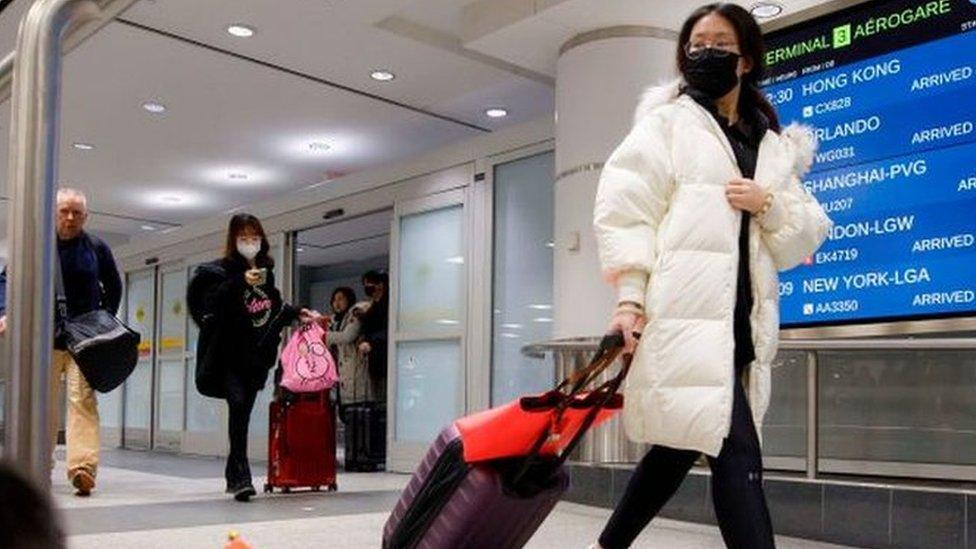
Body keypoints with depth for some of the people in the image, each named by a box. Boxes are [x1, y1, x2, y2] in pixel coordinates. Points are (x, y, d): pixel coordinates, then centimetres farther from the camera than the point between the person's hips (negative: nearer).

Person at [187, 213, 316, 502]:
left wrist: (297, 313, 15)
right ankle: (241, 476, -20)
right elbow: (211, 302, -20)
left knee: (244, 410, 9)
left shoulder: (266, 270, 12)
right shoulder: (220, 270, -4)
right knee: (237, 403, -19)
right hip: (229, 354, -5)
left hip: (257, 355, 5)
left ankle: (234, 475, 21)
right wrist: (241, 282, -27)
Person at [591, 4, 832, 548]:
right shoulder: (665, 122, 7)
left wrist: (769, 205, -4)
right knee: (738, 453, -13)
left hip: (742, 321, 6)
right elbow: (624, 209, -3)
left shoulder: (775, 146, 20)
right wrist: (630, 296, -14)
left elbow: (808, 237, 16)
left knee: (679, 447, 13)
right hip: (685, 314, -6)